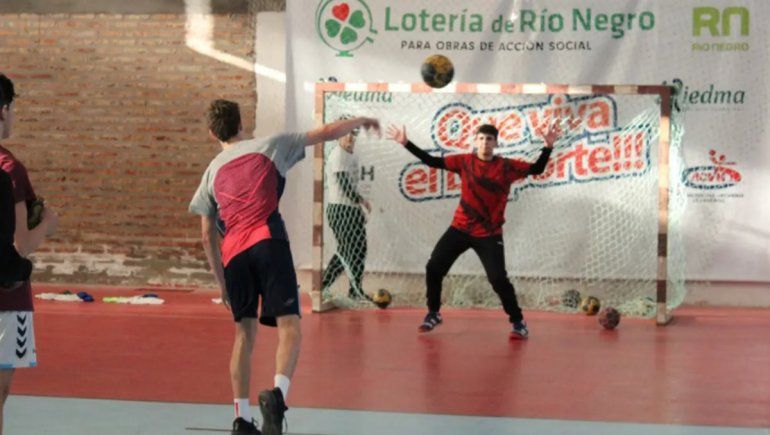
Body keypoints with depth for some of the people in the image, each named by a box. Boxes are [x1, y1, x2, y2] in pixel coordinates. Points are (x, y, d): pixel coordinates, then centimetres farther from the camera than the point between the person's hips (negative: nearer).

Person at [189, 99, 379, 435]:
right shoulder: (268, 146, 13)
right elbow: (326, 133, 17)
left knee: (244, 334, 14)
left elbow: (207, 236, 20)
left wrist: (222, 283, 27)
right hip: (267, 243, -4)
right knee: (289, 326, -7)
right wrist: (360, 121, 34)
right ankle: (277, 393, -34)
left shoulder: (211, 173, 21)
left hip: (232, 254, 4)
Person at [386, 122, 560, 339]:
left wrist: (548, 147, -25)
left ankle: (518, 321, 4)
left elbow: (537, 169, -10)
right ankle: (433, 314, 21)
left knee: (498, 279, -12)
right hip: (460, 229, 3)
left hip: (489, 234, -3)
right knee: (434, 267, 1)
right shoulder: (464, 161, -2)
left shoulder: (507, 166, -7)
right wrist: (406, 143, -5)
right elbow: (432, 161, 1)